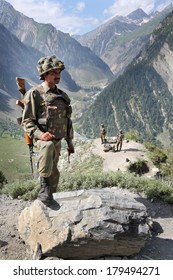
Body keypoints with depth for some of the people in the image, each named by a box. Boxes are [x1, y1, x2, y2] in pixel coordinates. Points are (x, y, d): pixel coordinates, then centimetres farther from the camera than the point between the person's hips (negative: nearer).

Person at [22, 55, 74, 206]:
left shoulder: (63, 96, 10)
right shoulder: (34, 93, -9)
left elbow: (68, 120, 17)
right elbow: (27, 121, -12)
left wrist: (70, 142, 17)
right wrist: (39, 134, -29)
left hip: (57, 141, 6)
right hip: (41, 138, -6)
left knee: (54, 174, 14)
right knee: (48, 146, -40)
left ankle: (50, 197, 35)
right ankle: (44, 185, -32)